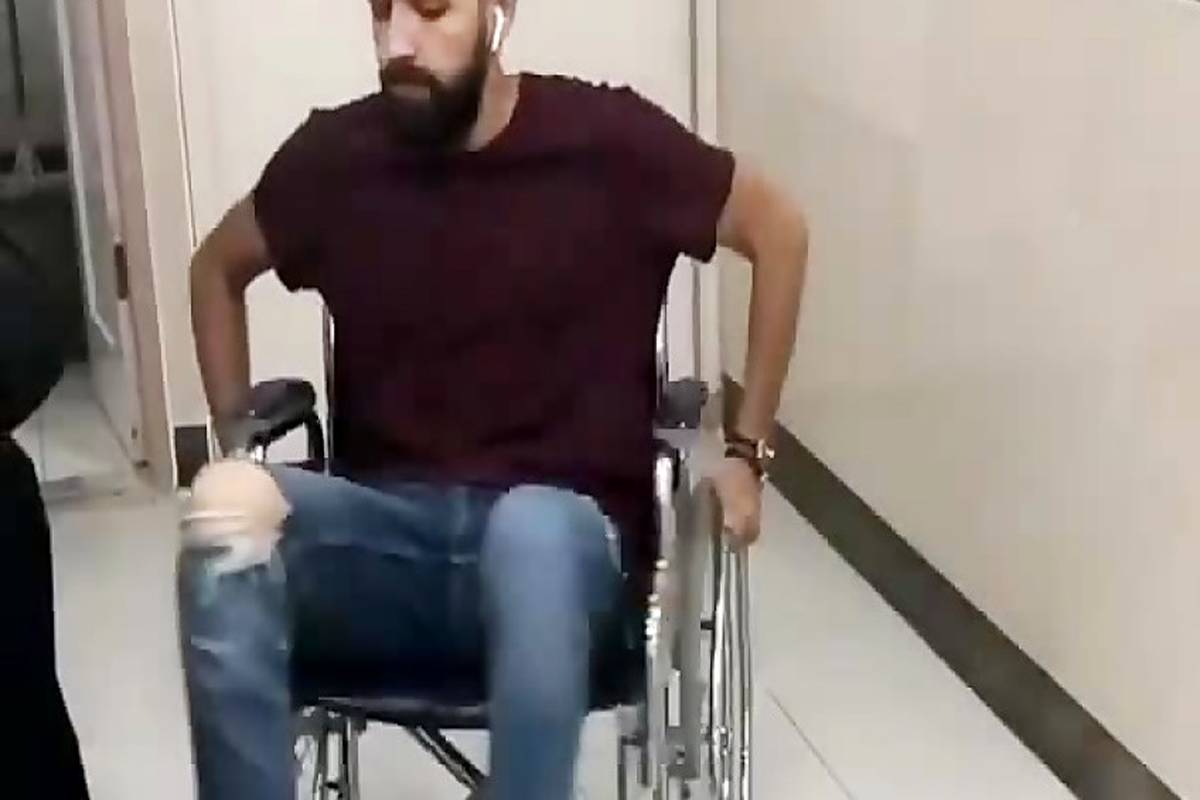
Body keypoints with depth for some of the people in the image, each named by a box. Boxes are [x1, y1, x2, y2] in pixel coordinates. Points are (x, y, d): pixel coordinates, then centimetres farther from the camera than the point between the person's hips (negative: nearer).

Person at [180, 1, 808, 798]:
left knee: (529, 528, -40)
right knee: (227, 513, -30)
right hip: (388, 533, 3)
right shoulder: (335, 155, 2)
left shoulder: (606, 139, -5)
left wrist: (747, 454, 7)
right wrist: (237, 440, 9)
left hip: (563, 529, -2)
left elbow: (778, 228, 7)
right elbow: (217, 269, 21)